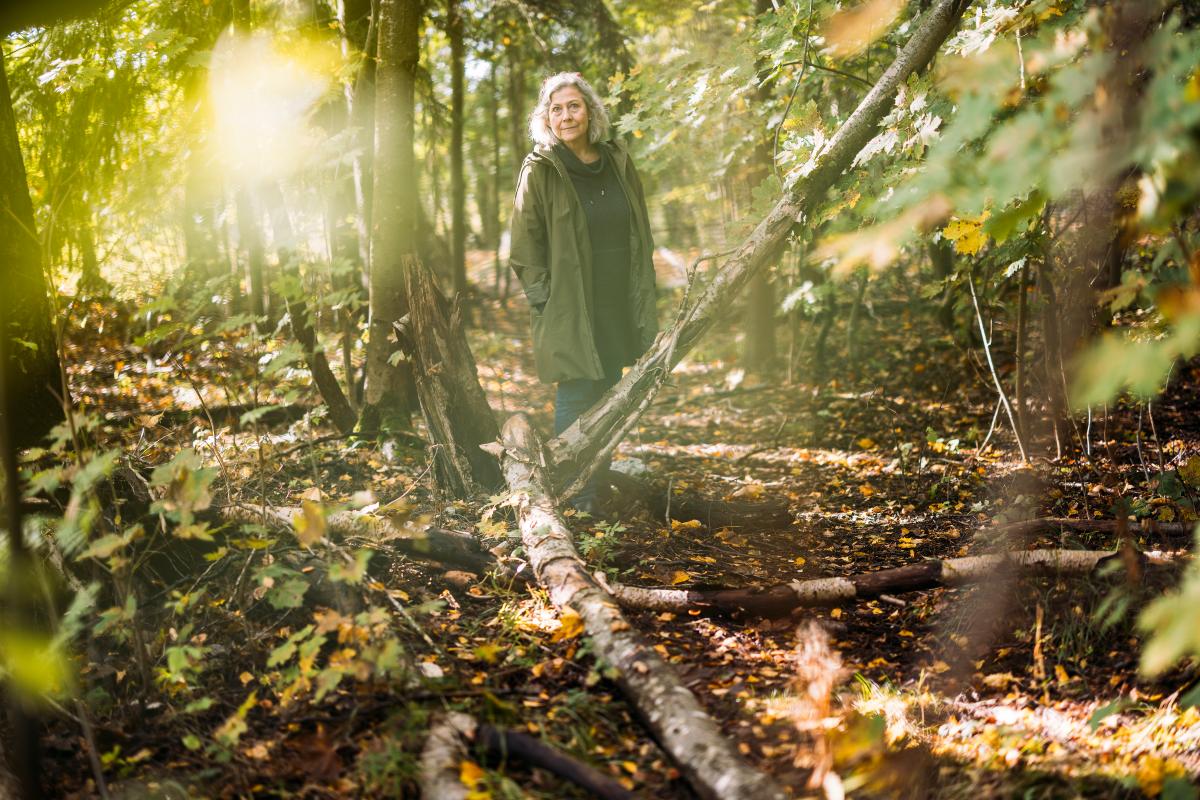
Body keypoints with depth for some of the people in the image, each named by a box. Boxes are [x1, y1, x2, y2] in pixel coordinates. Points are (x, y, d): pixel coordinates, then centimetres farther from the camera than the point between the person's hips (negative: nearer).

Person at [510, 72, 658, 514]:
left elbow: (639, 234, 14)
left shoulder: (617, 162, 8)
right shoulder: (540, 171, -6)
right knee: (575, 402, -5)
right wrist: (544, 301, -8)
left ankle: (598, 490, 22)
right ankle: (574, 495, 5)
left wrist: (643, 302, 10)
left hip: (618, 308, 5)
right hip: (569, 309, -5)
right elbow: (525, 246, -4)